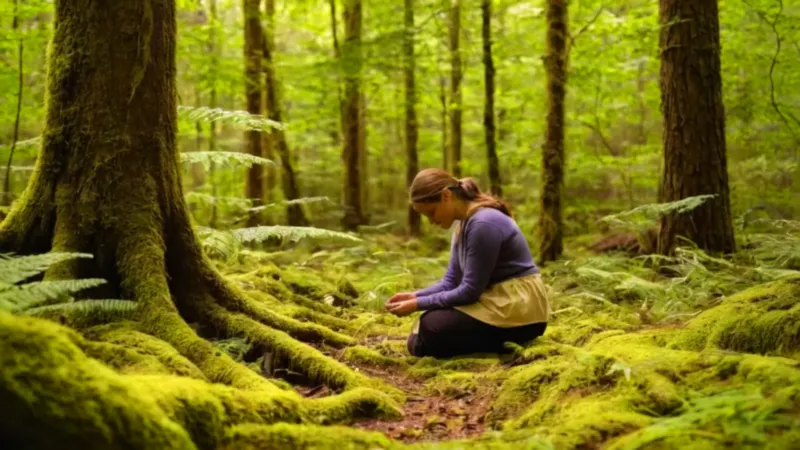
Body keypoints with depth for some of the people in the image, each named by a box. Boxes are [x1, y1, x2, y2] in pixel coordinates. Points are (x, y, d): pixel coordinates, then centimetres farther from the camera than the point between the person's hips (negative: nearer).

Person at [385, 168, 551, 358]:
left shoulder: (483, 223, -21)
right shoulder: (464, 224, 10)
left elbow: (470, 291, -21)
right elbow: (451, 281, 10)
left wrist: (418, 304, -16)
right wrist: (415, 296, -6)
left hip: (519, 309, -10)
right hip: (498, 301, 10)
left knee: (433, 326, -24)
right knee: (418, 342, 4)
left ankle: (503, 349, -8)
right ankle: (500, 342, 6)